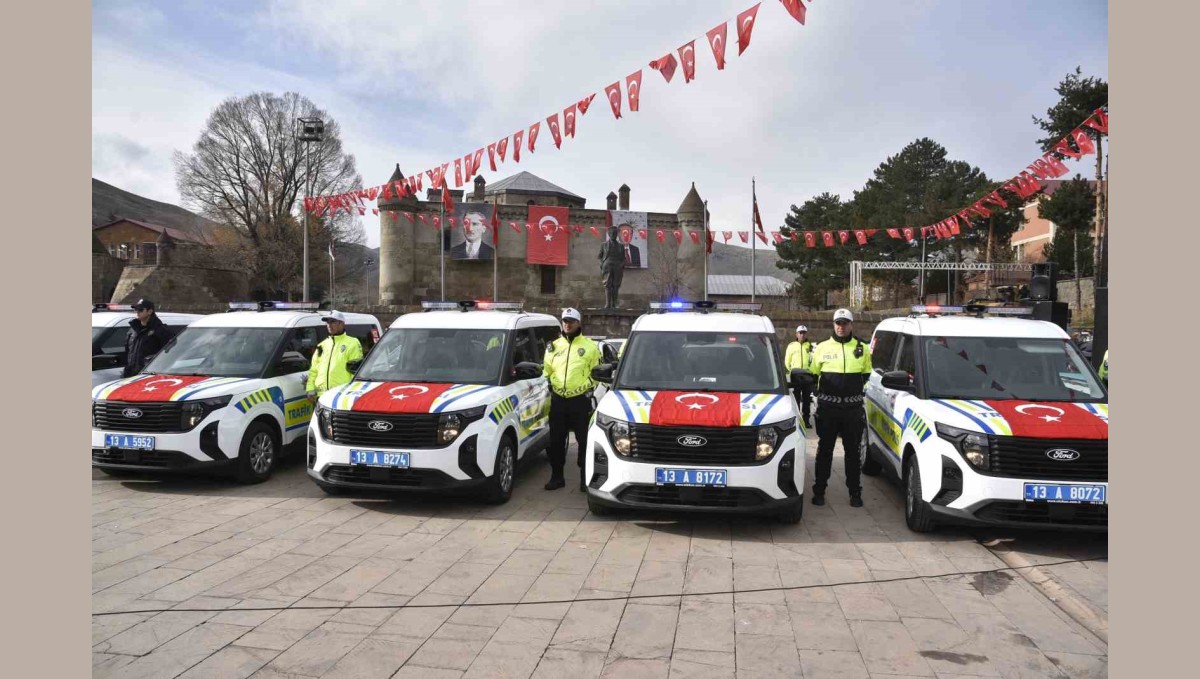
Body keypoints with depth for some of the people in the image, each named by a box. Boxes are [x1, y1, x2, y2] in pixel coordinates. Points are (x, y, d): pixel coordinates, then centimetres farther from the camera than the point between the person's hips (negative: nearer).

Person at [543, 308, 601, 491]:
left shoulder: (590, 346, 4)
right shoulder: (553, 346, 14)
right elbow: (546, 370, 19)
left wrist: (589, 387, -7)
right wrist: (548, 384, 5)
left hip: (581, 400, -3)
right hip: (558, 400, 4)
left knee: (584, 441, 0)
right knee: (556, 441, 7)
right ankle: (556, 477, 19)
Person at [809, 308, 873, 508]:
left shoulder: (862, 348, 7)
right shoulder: (823, 347, 5)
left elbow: (867, 374, 16)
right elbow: (813, 374, 11)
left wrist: (856, 389, 3)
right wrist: (823, 390, -1)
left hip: (853, 407, 1)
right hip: (827, 407, 0)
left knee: (853, 451, 8)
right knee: (824, 450, 6)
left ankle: (855, 492, 17)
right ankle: (819, 490, 14)